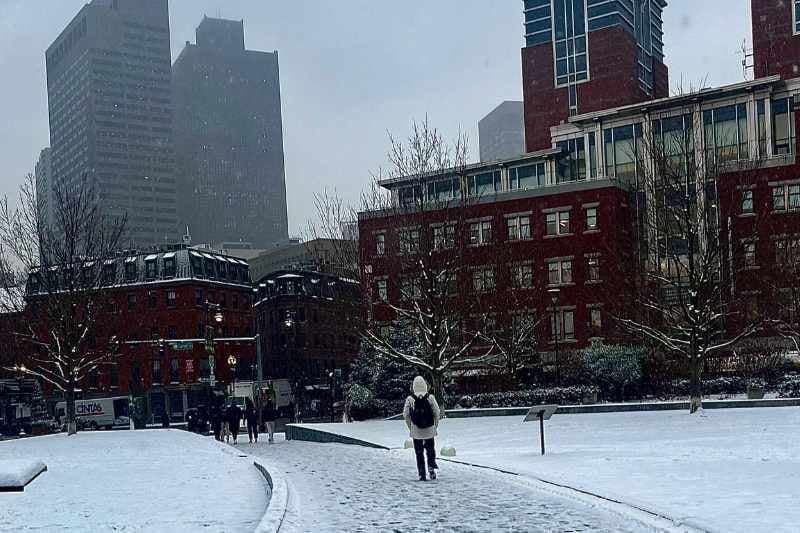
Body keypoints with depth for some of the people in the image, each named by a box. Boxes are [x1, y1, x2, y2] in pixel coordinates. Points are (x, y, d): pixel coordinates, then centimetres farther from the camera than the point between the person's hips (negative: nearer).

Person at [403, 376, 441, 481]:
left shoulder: (409, 399, -7)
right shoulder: (430, 398, -6)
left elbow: (405, 415, -4)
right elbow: (437, 413, -4)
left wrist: (410, 428, 8)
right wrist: (435, 426, 8)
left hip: (416, 431, 0)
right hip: (430, 430, 0)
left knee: (419, 453, 9)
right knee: (430, 451, 16)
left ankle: (422, 475, 8)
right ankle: (431, 468, -1)